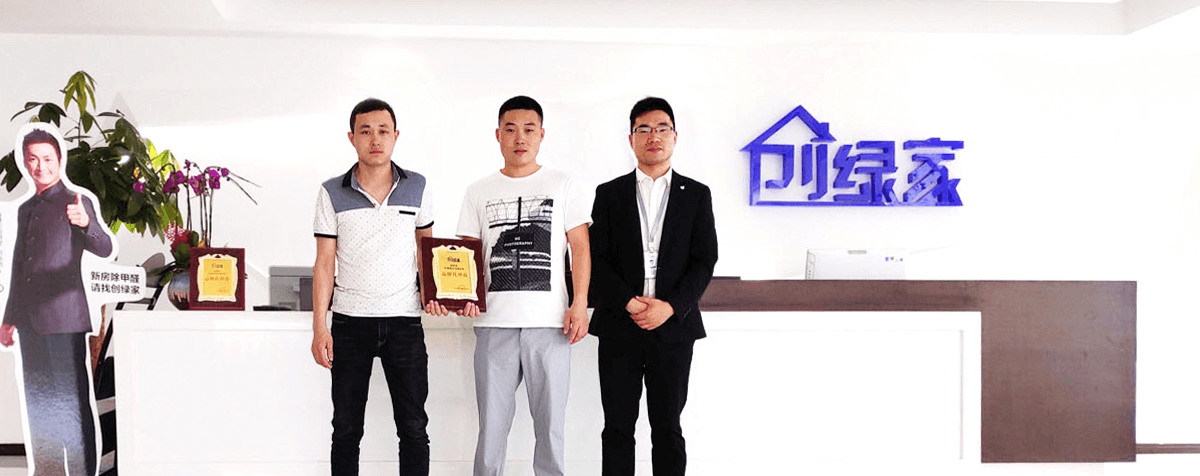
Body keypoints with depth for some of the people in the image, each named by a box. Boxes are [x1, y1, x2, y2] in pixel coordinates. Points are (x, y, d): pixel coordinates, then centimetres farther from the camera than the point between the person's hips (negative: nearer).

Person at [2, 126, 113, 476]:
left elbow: (104, 249, -20)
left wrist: (85, 223, -41)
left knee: (72, 401, -6)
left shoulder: (75, 204, -4)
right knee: (38, 402, 14)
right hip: (30, 320, 7)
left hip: (64, 318, -7)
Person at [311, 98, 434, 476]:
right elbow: (324, 263, 1)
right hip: (350, 322, 0)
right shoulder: (332, 193, 1)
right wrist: (319, 328, -5)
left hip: (404, 319, 0)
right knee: (346, 429, 8)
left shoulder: (417, 187, 3)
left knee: (413, 427, 3)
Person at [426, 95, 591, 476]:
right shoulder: (479, 192, 11)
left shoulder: (563, 186, 7)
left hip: (549, 323, -1)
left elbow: (580, 247, 4)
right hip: (494, 322, 1)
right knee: (492, 420, 6)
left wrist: (580, 303, -6)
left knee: (550, 420, 5)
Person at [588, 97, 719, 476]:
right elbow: (597, 259, 1)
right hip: (618, 328, 0)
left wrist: (670, 306, -13)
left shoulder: (696, 195, 8)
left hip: (673, 327, 0)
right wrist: (629, 302, -13)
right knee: (618, 428, 5)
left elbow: (704, 261, 0)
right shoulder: (609, 194, 8)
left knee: (668, 428, 7)